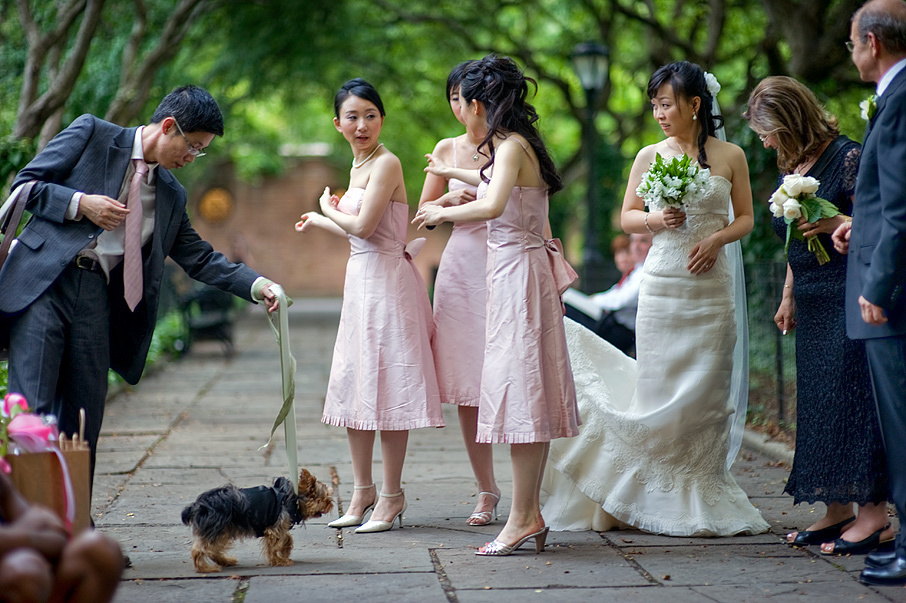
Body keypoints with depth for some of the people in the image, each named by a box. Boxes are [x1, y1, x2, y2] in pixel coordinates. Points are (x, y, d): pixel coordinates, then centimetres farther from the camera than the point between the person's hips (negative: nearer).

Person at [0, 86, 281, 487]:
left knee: (86, 413, 5)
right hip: (45, 281, -5)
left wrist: (257, 286, 5)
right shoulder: (92, 134, 3)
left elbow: (198, 258, 18)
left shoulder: (172, 196, 16)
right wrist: (80, 203, -13)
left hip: (96, 298, 5)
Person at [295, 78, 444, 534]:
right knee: (353, 384, 11)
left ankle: (391, 496, 3)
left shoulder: (386, 163, -13)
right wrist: (320, 221, 35)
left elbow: (363, 226, -19)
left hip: (386, 280, -9)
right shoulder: (359, 167, 14)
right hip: (360, 279, 9)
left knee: (386, 386, -5)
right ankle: (363, 491, 19)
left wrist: (328, 208, 0)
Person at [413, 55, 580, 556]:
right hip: (513, 272, 9)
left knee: (519, 390, -8)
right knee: (524, 395, 9)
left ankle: (522, 518, -7)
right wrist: (453, 172, 52)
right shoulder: (515, 147, 14)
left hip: (518, 271, -9)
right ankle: (530, 514, 13)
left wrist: (442, 212, -16)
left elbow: (493, 204, -31)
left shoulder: (511, 146, -13)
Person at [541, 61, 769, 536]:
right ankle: (655, 495, 11)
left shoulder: (730, 157, 4)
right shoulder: (649, 157, 6)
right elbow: (627, 216, 11)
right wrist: (657, 219, -9)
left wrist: (716, 239, -10)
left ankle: (701, 498, 12)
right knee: (658, 388, -2)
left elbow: (745, 218, 9)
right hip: (662, 284, 0)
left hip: (711, 286, 0)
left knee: (706, 389, 1)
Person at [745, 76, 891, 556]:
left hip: (848, 299, -8)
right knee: (817, 401, 7)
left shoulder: (847, 157, -11)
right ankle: (837, 511, 13)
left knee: (851, 396, -10)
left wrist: (833, 223, -24)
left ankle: (874, 514, -7)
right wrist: (789, 295, 22)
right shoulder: (793, 167, 14)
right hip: (813, 304, 9)